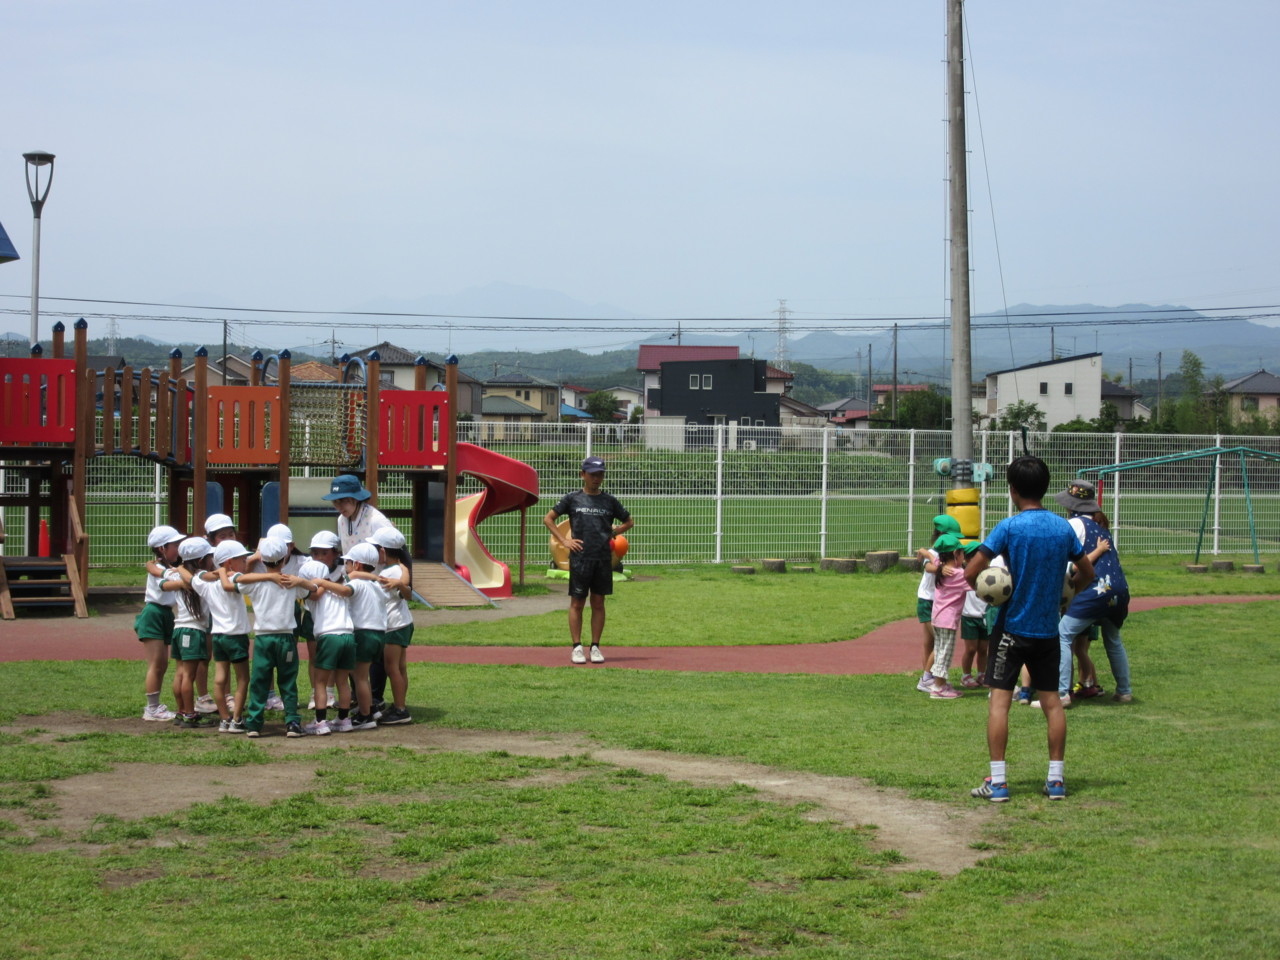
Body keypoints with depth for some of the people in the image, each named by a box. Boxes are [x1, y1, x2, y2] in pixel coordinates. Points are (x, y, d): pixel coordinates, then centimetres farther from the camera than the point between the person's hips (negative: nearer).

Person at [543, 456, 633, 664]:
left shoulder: (609, 500, 10)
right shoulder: (572, 499, 4)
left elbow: (628, 522, 20)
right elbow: (548, 519, 7)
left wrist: (612, 533, 5)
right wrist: (564, 540, -2)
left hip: (603, 559, 2)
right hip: (580, 558, -2)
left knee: (598, 603, 5)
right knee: (577, 603, 0)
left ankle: (595, 647, 11)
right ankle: (576, 647, 5)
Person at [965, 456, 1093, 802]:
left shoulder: (1009, 527, -13)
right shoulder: (1064, 527, 1)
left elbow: (970, 573, -17)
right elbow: (1087, 573, 11)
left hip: (1012, 627, -4)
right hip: (1048, 628, 4)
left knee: (999, 699, -1)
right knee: (1052, 700, 10)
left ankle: (997, 781, -5)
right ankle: (1056, 779, 11)